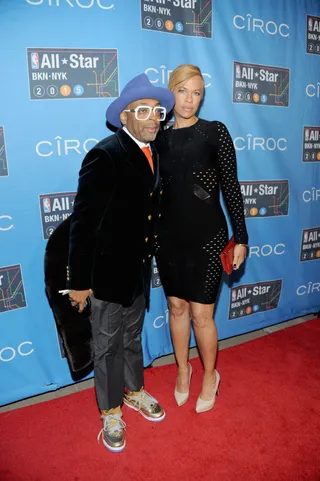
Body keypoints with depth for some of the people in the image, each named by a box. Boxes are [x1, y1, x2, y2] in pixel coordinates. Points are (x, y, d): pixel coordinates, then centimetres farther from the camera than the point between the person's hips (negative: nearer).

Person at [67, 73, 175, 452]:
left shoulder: (151, 154, 4)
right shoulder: (105, 156, -20)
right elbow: (83, 222, -20)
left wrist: (148, 262, 13)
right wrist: (79, 281, -16)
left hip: (139, 269, 7)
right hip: (109, 272, -7)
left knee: (132, 337, 25)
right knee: (108, 346, 13)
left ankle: (134, 391, 48)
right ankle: (111, 412, 36)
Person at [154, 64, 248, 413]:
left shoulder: (215, 132, -4)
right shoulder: (160, 138, 5)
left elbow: (230, 186, -4)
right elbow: (154, 189, 10)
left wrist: (241, 237, -5)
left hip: (206, 236, -3)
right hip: (169, 235, 4)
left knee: (200, 313, 3)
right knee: (176, 307, 14)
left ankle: (210, 376, 31)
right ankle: (183, 369, 38)